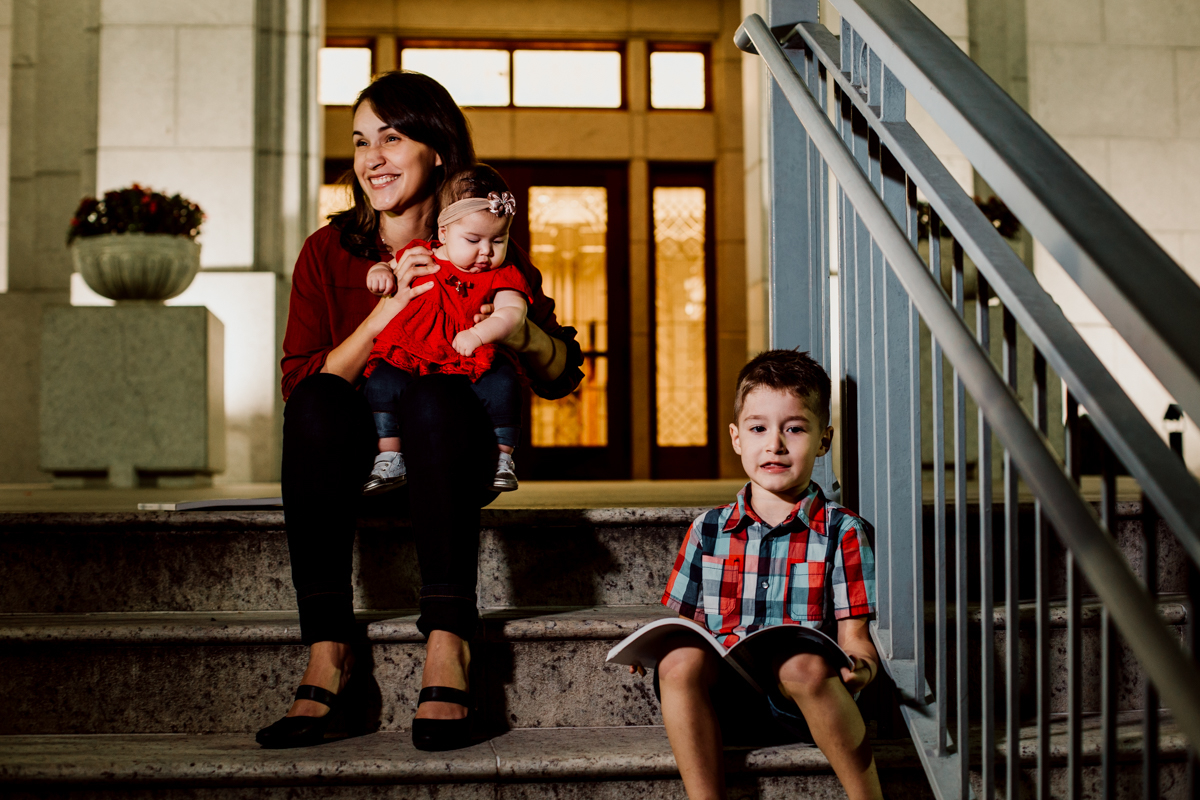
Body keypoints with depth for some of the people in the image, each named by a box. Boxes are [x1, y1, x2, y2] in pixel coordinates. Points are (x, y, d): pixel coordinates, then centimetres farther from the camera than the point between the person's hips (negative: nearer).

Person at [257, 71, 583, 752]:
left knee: (437, 396, -33)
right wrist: (387, 309, -18)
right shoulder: (329, 253, 4)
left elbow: (563, 377, 3)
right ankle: (329, 648, -31)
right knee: (319, 404, -31)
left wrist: (519, 327, -19)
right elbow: (300, 383, -7)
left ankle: (449, 641, -37)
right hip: (357, 459, 1)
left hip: (450, 458, -1)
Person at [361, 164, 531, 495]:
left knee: (502, 382, -29)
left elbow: (513, 313, -9)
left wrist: (478, 334, -26)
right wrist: (380, 272, 2)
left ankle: (503, 458, -13)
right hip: (410, 360, 2)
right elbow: (388, 268, 28)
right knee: (382, 381, -25)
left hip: (472, 364, -1)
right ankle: (389, 459, -13)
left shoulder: (502, 277, 7)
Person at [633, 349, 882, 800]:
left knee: (804, 665, -35)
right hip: (725, 699, 3)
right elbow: (682, 622, 18)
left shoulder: (842, 531, 9)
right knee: (679, 659, -28)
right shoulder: (708, 530, 17)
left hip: (801, 698, -2)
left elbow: (854, 636, 3)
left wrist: (860, 666, -20)